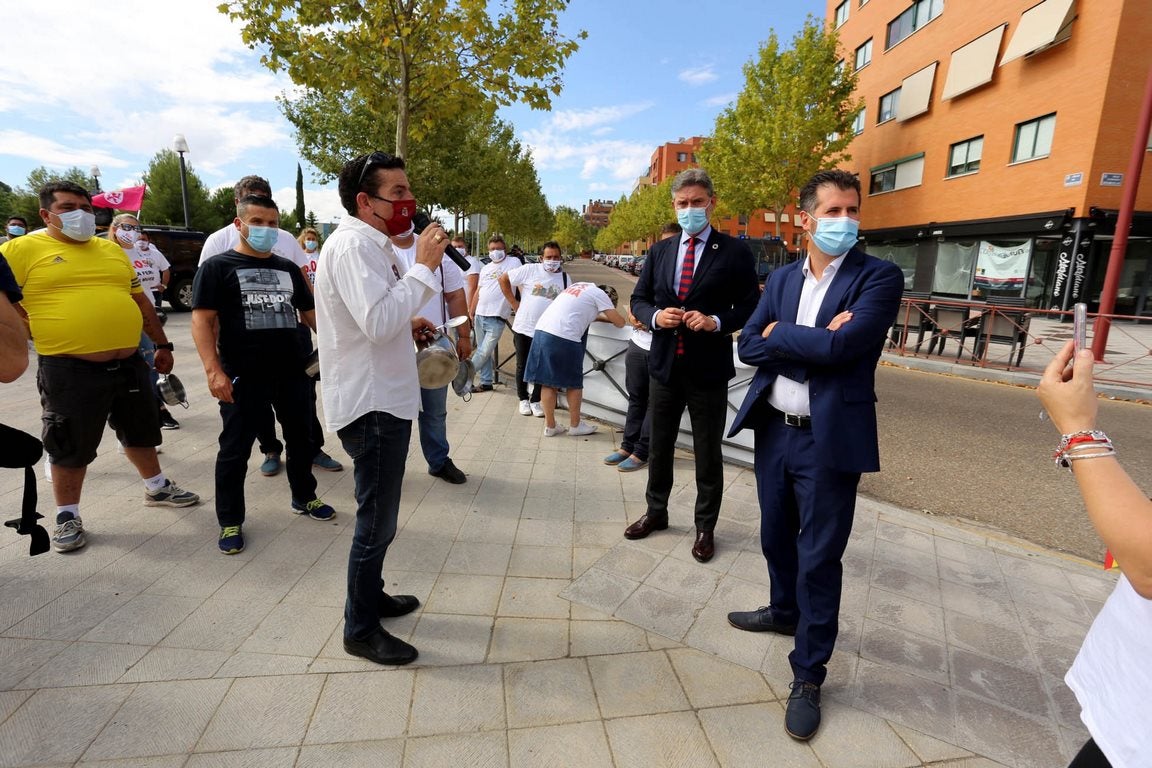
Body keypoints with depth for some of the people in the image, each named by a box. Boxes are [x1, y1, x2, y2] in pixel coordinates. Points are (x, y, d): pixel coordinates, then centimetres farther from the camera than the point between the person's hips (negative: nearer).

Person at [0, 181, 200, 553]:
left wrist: (162, 344, 18)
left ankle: (157, 488, 37)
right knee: (71, 449, 8)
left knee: (140, 433, 19)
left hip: (129, 363, 5)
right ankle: (68, 516, 26)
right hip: (70, 370, -4)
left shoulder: (112, 250, 13)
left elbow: (140, 301, 18)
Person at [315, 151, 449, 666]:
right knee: (377, 521, 1)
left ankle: (371, 595, 40)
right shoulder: (354, 245, -18)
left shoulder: (370, 243, 16)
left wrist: (407, 324, 9)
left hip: (382, 399, 11)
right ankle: (360, 630, 18)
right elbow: (378, 322, -30)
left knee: (378, 513, 22)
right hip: (372, 404, -11)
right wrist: (423, 267, -23)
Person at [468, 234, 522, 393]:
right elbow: (477, 292, 18)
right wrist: (471, 313, 14)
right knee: (483, 351, 10)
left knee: (484, 352, -6)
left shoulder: (513, 262, -2)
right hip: (480, 315, 6)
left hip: (496, 317, -6)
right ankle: (486, 382, 18)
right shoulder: (485, 268, 16)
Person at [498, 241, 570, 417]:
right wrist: (513, 302, -4)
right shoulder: (529, 270, -7)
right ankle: (523, 399, 27)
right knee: (522, 366, 10)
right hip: (523, 328, -2)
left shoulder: (564, 278, 3)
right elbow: (503, 279, -2)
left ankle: (535, 400, 23)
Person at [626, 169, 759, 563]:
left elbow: (750, 306, -2)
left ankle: (705, 527, 28)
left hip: (709, 369, -3)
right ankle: (656, 511, 38)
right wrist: (655, 316, -11)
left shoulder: (734, 252, -4)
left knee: (708, 454, 9)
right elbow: (639, 298, 10)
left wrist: (717, 321, -19)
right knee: (659, 446, 17)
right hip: (664, 365, 4)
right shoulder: (659, 251, 7)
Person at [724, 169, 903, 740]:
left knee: (818, 557, 5)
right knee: (775, 537, 21)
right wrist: (812, 341, -16)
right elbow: (748, 346, -3)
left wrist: (780, 334, -8)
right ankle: (784, 610, 48)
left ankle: (808, 676, 22)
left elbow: (841, 347, -23)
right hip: (773, 430, 5)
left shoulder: (880, 277, -8)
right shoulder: (781, 278, 8)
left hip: (829, 439, -5)